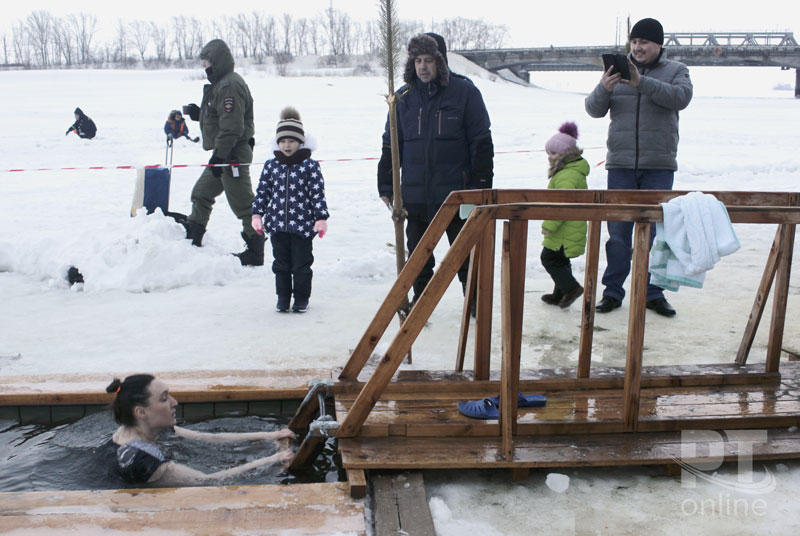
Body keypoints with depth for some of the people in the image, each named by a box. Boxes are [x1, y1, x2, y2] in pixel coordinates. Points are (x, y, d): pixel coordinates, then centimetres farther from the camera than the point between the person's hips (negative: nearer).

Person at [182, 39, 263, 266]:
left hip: (233, 155, -11)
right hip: (223, 154, 11)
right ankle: (192, 238, 30)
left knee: (242, 204, -5)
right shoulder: (220, 84, 17)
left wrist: (219, 155, -24)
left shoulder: (230, 86, -18)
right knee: (201, 194, 18)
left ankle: (255, 252, 2)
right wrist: (198, 113, 13)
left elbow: (232, 127, -24)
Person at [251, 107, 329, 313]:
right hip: (277, 224, 3)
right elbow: (262, 191, 11)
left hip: (302, 224, -3)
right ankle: (283, 298, 24)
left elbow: (318, 194, -6)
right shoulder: (271, 165, 6)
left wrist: (321, 218, -11)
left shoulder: (310, 165, -5)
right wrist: (257, 214, 6)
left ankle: (301, 298, 20)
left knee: (301, 264, 5)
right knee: (281, 264, 12)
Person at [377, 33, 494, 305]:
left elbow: (482, 142, -3)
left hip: (456, 193, -3)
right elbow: (391, 144, 11)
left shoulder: (464, 92, -3)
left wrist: (481, 185, -7)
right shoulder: (404, 97, 6)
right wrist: (385, 186, 7)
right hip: (415, 196, 3)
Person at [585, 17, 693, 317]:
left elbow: (681, 97, -14)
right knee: (618, 232, 2)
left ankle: (653, 293, 13)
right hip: (621, 163, 1)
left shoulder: (675, 71, 7)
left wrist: (641, 83, -25)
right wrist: (603, 89, -19)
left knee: (656, 232, 3)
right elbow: (594, 110, 2)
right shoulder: (618, 70, 10)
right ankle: (613, 291, 11)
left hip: (659, 166, -1)